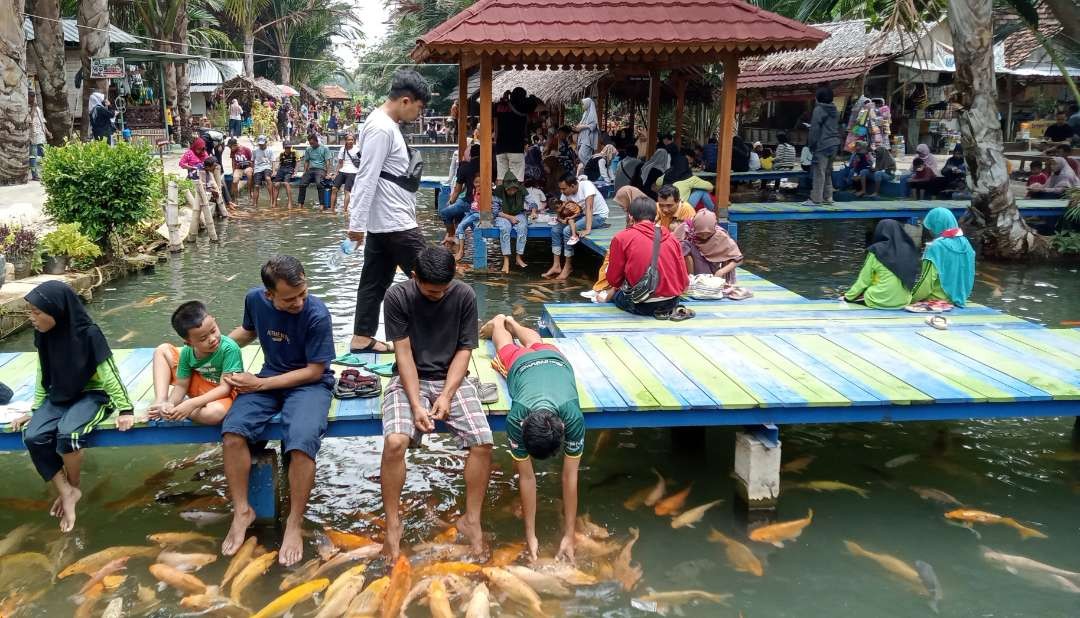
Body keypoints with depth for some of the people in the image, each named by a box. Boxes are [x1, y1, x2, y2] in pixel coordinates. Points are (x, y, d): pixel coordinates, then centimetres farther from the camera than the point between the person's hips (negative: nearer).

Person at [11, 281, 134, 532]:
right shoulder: (44, 336, -1)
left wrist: (125, 409, -16)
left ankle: (74, 486, -4)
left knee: (67, 433, -33)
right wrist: (35, 409, 9)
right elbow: (42, 377, 11)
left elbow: (109, 375, -15)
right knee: (33, 437, -22)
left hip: (92, 395, -6)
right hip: (59, 396, 6)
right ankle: (66, 492, -8)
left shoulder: (88, 334, -19)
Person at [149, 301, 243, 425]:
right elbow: (181, 386, -7)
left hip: (221, 394, -5)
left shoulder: (229, 348, -29)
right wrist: (170, 404, -28)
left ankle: (173, 412, -15)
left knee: (215, 413, -42)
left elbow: (225, 388, -27)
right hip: (198, 387, 5)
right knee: (163, 350, 1)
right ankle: (160, 402, -10)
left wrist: (191, 404, -34)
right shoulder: (187, 351, -14)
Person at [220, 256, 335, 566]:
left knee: (302, 442, -32)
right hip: (270, 377, 4)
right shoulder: (255, 299, -6)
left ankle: (294, 523, -11)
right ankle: (242, 511, -4)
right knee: (232, 430, -24)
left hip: (310, 383, -4)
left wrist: (259, 384, -16)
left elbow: (314, 371, -15)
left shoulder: (317, 314, -21)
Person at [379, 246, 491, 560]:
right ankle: (393, 523, -7)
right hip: (410, 379, -1)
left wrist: (446, 395, -16)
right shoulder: (397, 297, -11)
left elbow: (464, 350, -4)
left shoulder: (465, 295, -7)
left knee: (483, 442, -21)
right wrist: (416, 404, -20)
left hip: (453, 379, 1)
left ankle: (471, 519, -1)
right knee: (395, 442, -27)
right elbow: (403, 353, -11)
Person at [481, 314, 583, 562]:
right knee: (509, 348, 34)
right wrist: (530, 535, -36)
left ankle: (510, 322, 64)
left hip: (554, 360, 1)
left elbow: (570, 477, -39)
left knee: (535, 343, 36)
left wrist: (569, 535, -36)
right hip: (520, 364, -1)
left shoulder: (573, 418, -47)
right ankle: (499, 322, 64)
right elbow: (526, 477, -37)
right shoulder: (516, 419, -46)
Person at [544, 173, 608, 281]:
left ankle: (567, 267, -9)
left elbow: (589, 207, -35)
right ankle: (556, 266, -3)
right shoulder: (566, 193, -8)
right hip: (583, 215, 7)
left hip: (598, 216, -7)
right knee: (555, 229, -5)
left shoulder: (586, 185, -27)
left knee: (567, 231, -23)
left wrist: (588, 229, -45)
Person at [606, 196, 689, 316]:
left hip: (643, 305, -3)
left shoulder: (622, 238, -4)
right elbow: (684, 281, 5)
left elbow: (613, 280, 1)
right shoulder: (671, 238, 5)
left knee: (615, 294, 27)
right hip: (672, 302, 4)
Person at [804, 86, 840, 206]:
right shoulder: (834, 110, 15)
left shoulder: (819, 109, -10)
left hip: (822, 145, -8)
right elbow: (838, 128, 19)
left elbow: (814, 129, -13)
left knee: (819, 172, -8)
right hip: (834, 144, 8)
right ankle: (828, 197, 17)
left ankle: (816, 198, -9)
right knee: (828, 171, 15)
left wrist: (811, 144, -9)